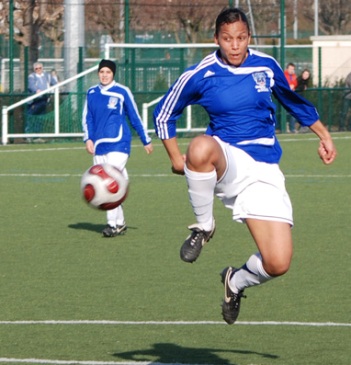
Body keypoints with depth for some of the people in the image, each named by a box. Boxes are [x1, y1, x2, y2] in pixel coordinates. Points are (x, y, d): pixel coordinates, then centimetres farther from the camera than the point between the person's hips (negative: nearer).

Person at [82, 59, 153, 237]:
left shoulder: (122, 92, -1)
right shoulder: (92, 93, 11)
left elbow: (135, 117, 5)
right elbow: (87, 118, 15)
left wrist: (146, 140, 10)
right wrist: (88, 138, 0)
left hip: (118, 143, -5)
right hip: (99, 145, 5)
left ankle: (113, 224, -16)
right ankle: (120, 222, 17)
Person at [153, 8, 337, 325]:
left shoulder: (267, 66, 4)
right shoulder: (199, 75, -3)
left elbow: (294, 100, 24)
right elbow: (164, 113, 11)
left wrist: (323, 135, 26)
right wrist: (176, 157, 2)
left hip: (264, 171, 2)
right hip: (227, 162, -2)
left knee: (278, 264, -14)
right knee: (201, 148, -43)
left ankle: (237, 281, 24)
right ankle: (204, 226, -17)